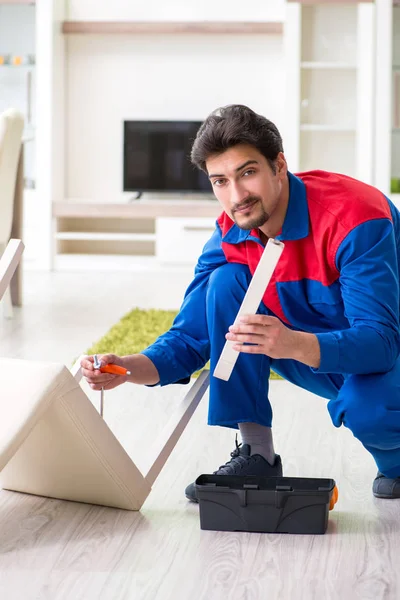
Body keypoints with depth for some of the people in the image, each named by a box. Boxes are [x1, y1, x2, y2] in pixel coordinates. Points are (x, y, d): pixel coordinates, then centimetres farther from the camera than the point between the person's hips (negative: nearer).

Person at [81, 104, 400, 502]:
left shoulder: (353, 216, -29)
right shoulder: (230, 237, -9)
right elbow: (187, 341, -6)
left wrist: (294, 345, -54)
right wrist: (126, 368, -28)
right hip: (317, 363, 6)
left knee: (364, 409, -40)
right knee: (226, 282, -14)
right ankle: (256, 455, -8)